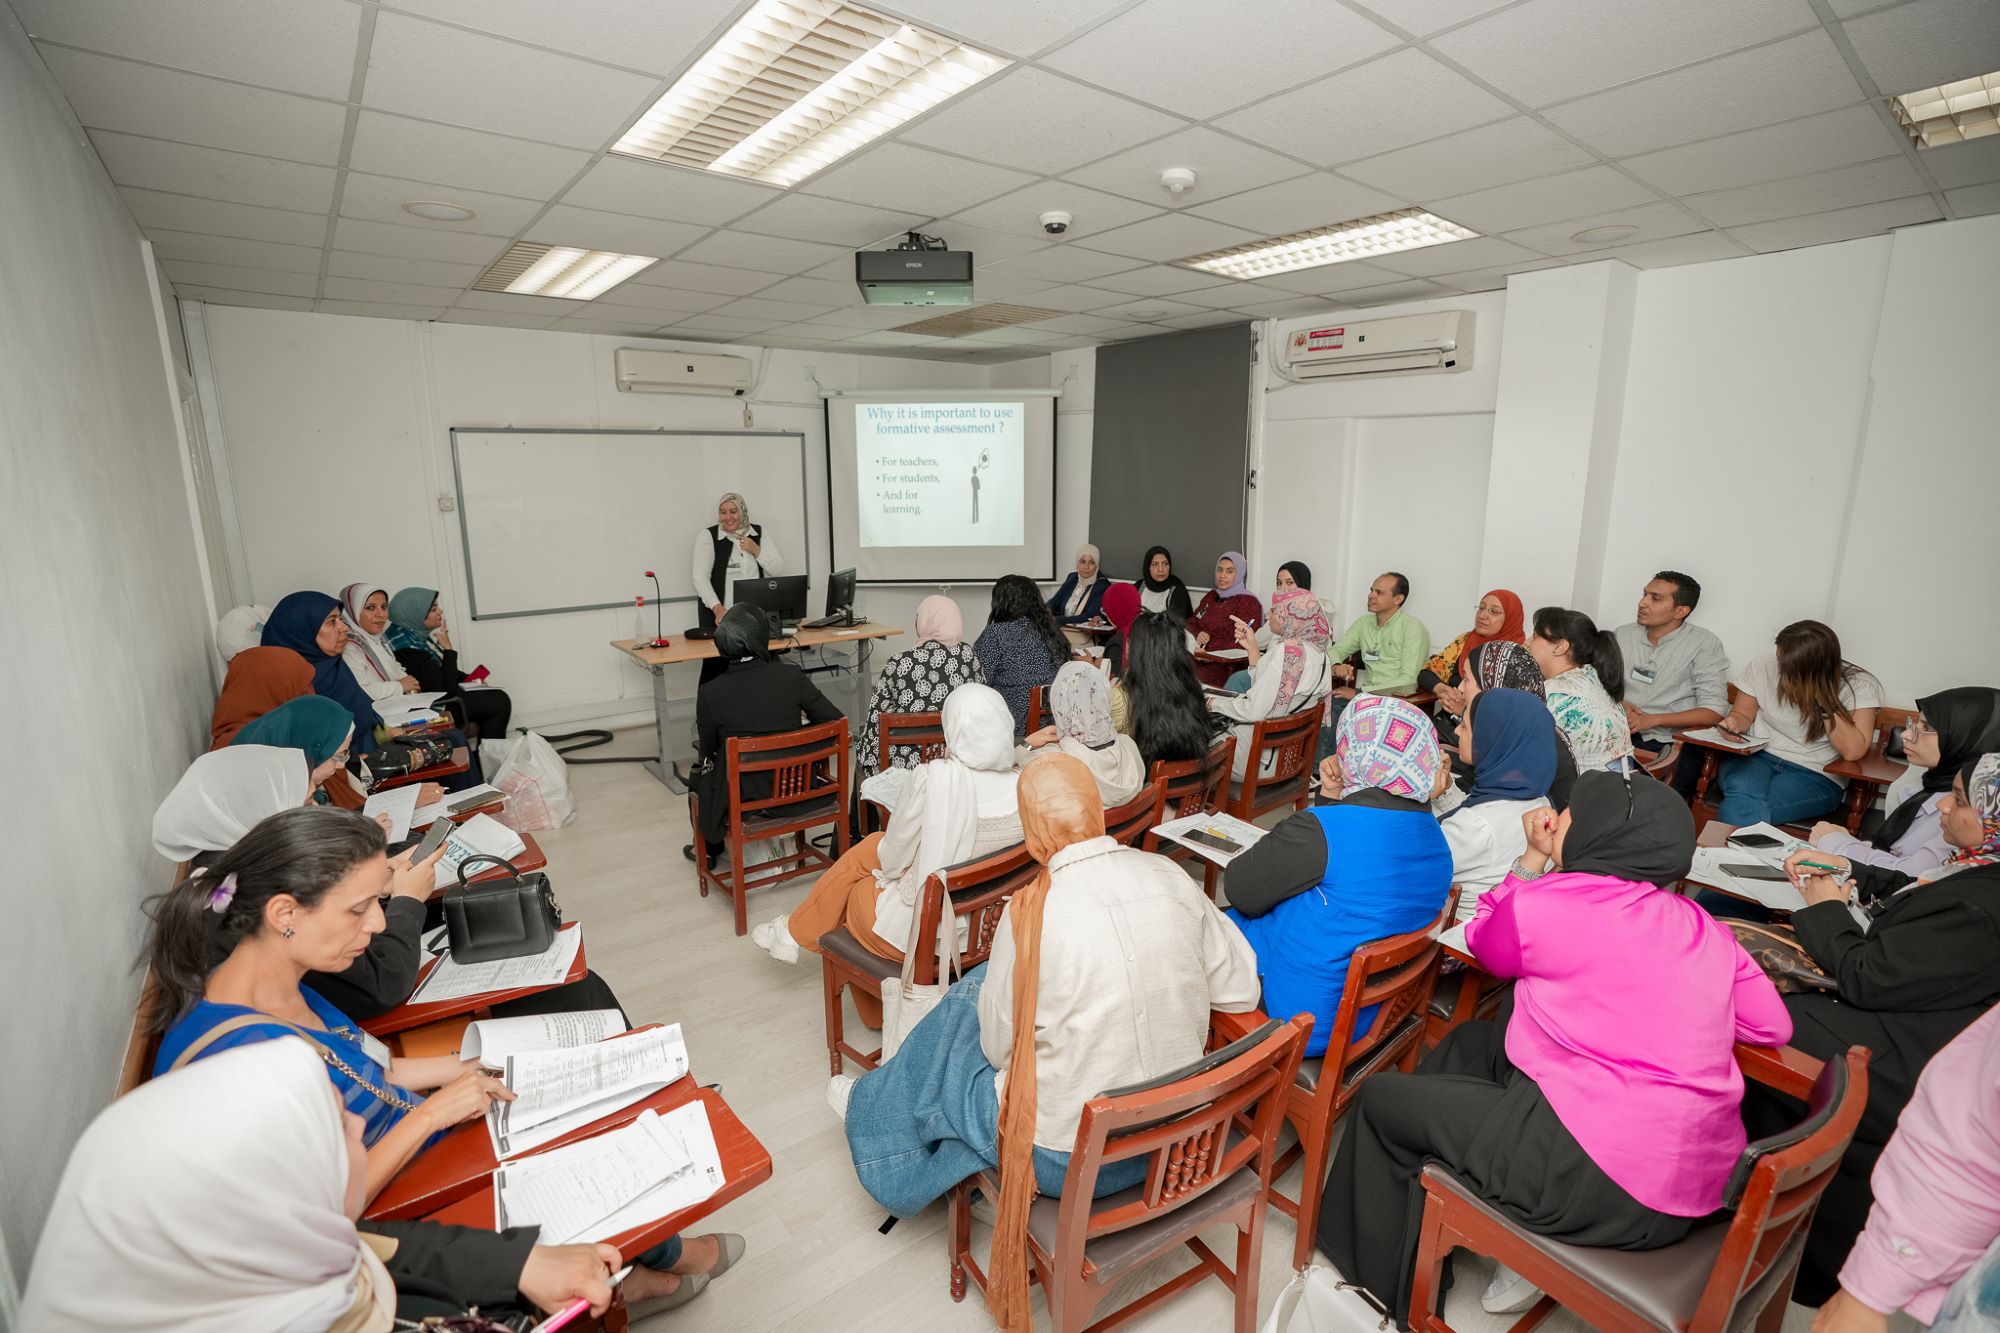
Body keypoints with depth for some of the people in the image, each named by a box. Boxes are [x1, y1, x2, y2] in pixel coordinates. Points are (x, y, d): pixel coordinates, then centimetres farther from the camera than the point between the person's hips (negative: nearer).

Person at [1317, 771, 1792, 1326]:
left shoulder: (1548, 902, -12)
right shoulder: (1700, 924, 6)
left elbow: (1485, 944, 9)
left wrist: (1533, 859, 12)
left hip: (1601, 1182, -7)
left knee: (1382, 1097, 8)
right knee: (1473, 1042, 22)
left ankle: (1391, 1282, 23)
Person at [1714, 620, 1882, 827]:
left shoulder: (1860, 686, -7)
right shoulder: (1763, 667, -3)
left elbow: (1852, 751, -15)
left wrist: (1825, 701, -21)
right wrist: (1734, 724, -13)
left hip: (1815, 774, -2)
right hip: (1755, 756, 2)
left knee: (1743, 810, -32)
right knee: (1745, 804, -34)